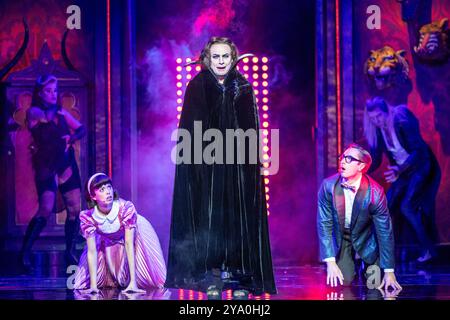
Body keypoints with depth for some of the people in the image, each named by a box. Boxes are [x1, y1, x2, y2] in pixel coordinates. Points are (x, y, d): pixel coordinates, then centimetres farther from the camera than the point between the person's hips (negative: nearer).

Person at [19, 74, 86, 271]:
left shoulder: (61, 112, 14)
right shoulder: (33, 111, 1)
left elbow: (82, 129, 12)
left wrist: (72, 138, -5)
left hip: (68, 165, 6)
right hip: (46, 166, -6)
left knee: (75, 209, 3)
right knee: (46, 208, -20)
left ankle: (70, 252, 16)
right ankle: (25, 252, -14)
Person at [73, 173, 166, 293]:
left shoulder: (126, 208, -39)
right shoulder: (87, 217, -32)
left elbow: (129, 244, -38)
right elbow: (92, 251, -29)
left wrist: (133, 282, -41)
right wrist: (93, 286, -35)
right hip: (108, 241, 2)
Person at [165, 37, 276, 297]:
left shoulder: (243, 89, 7)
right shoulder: (197, 88, 2)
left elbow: (252, 131, 7)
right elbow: (189, 130, 1)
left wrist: (252, 163, -2)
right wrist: (195, 157, -10)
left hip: (237, 163, 2)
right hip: (206, 165, -1)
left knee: (239, 215, 0)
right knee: (208, 216, -3)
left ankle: (239, 275, 5)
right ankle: (212, 276, 2)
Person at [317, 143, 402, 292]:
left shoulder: (374, 192, -27)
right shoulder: (328, 186, -23)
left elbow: (385, 231, -18)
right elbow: (324, 224, -17)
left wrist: (389, 272, -16)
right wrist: (330, 262, -24)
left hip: (366, 239, -1)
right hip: (339, 238, 1)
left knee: (376, 285, -6)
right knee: (342, 281, -13)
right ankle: (352, 264, 22)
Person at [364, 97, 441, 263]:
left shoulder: (402, 121, -23)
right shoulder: (377, 130, -4)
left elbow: (418, 151, -26)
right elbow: (375, 161, 0)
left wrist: (400, 170, -38)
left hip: (421, 167, -7)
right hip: (402, 171, 7)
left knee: (407, 206, -19)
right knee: (387, 207, -3)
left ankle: (428, 249, -8)